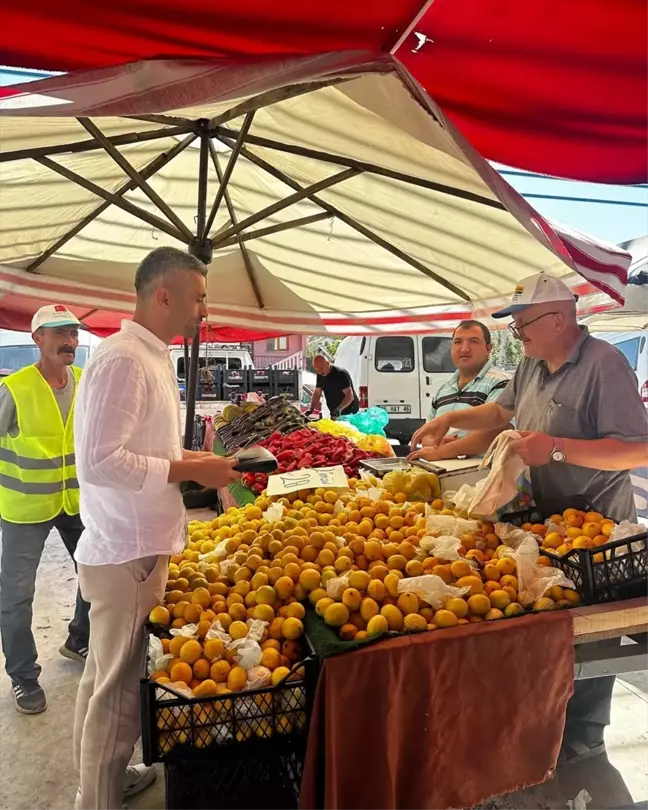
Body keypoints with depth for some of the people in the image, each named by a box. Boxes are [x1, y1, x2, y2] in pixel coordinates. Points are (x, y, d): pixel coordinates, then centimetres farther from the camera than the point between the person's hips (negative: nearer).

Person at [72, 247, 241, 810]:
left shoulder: (152, 357, 12)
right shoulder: (123, 360, -20)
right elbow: (99, 461, -25)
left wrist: (188, 458, 9)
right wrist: (190, 471, -20)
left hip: (138, 546, 10)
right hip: (127, 551, -10)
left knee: (111, 675, 24)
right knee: (118, 685, 6)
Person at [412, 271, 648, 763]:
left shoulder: (603, 364, -21)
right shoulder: (533, 365, 5)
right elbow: (502, 410, 20)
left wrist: (557, 448, -30)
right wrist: (450, 419, 8)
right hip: (548, 516, 8)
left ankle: (582, 737, 27)